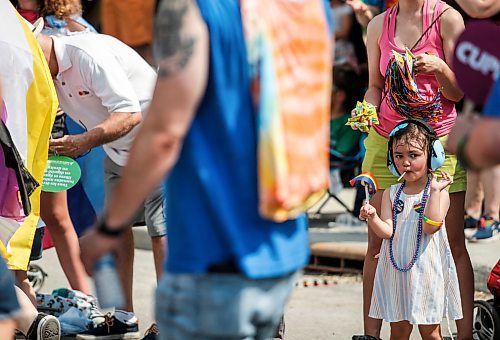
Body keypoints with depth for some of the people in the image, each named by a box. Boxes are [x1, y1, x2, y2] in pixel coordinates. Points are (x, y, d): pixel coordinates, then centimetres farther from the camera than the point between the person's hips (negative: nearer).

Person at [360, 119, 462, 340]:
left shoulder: (439, 193, -6)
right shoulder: (391, 194, 5)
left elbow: (430, 227, -19)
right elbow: (387, 231, -3)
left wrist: (435, 191, -23)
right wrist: (372, 217, -24)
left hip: (427, 270, -3)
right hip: (397, 270, 3)